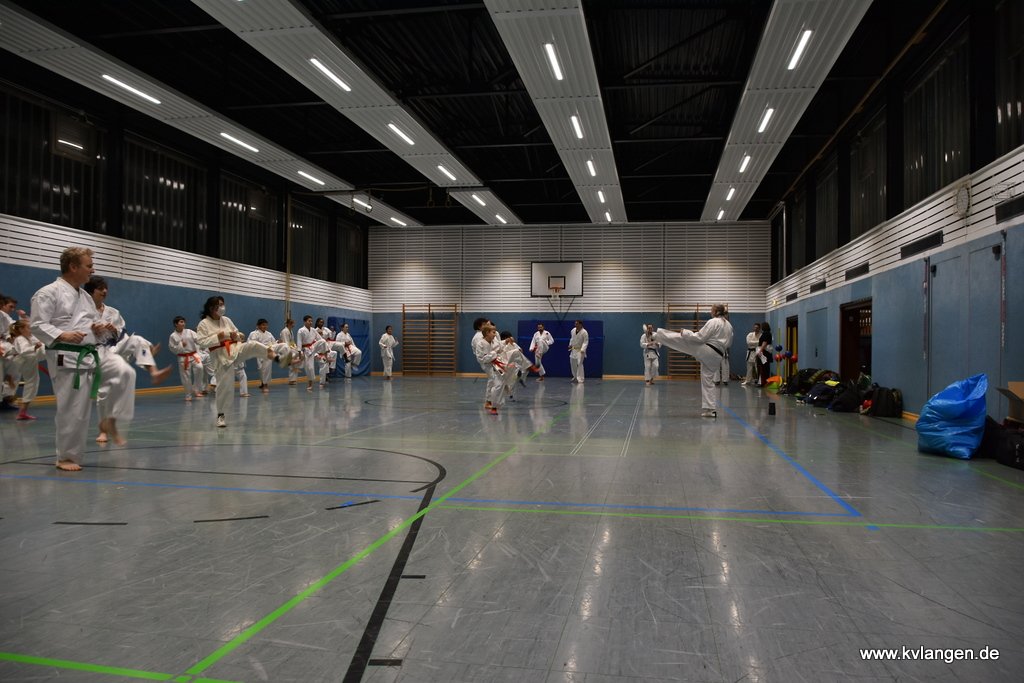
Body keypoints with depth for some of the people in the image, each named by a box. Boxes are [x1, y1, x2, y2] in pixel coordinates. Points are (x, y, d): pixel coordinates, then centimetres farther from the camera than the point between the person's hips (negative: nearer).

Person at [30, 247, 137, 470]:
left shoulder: (85, 297, 15)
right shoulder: (49, 293, -9)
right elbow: (37, 325, -14)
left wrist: (99, 327, 2)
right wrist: (62, 336, -30)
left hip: (92, 355, 7)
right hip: (67, 359, -7)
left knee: (125, 372, -17)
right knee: (72, 412, -3)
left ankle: (113, 419, -1)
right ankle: (66, 457, 13)